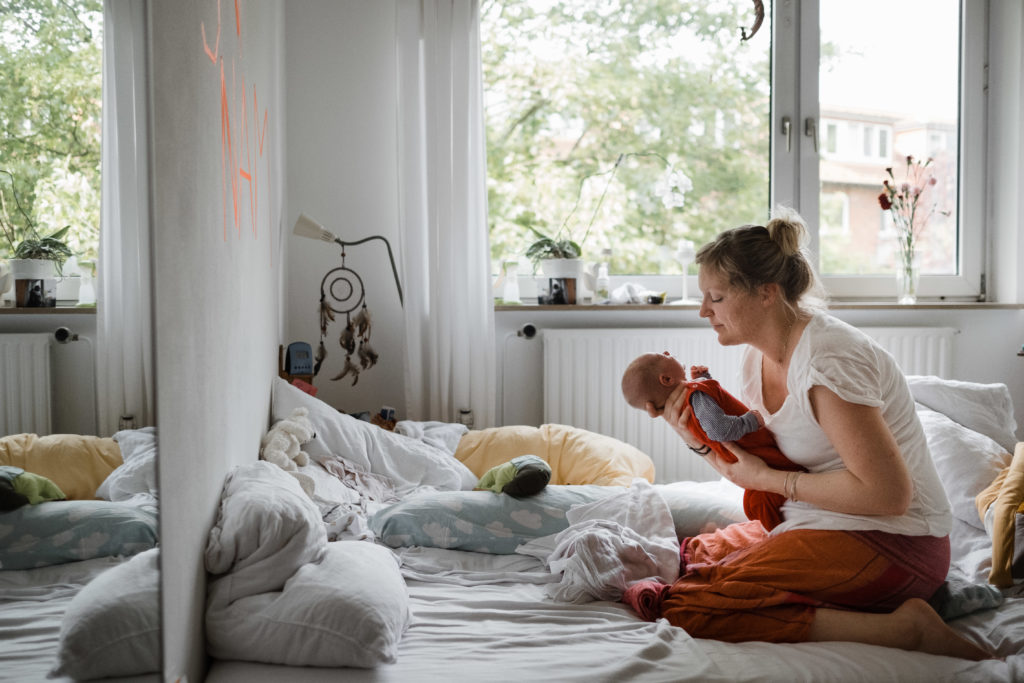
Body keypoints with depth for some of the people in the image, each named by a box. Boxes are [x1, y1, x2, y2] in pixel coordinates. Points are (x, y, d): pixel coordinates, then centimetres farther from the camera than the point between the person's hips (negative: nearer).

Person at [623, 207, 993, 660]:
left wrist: (768, 479, -17)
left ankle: (903, 627, -17)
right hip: (818, 525, 10)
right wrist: (696, 438, -5)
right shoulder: (760, 356, 8)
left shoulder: (827, 360, -21)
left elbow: (888, 494, -24)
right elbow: (753, 463, 12)